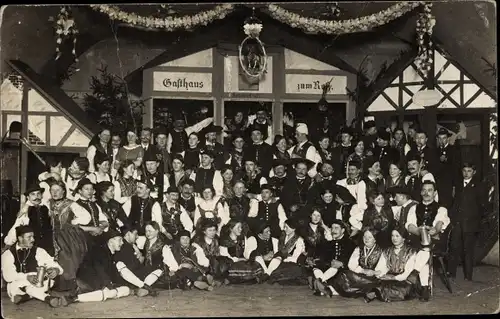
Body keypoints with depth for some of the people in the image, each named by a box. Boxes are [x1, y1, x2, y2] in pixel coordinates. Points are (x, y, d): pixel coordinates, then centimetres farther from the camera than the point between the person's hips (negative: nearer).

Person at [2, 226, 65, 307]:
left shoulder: (39, 251, 9)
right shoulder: (8, 254, 3)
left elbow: (56, 266, 3)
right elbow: (8, 275, -12)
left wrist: (56, 270, -24)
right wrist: (27, 277, -30)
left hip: (38, 286, 2)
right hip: (17, 287, -2)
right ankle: (47, 298, -35)